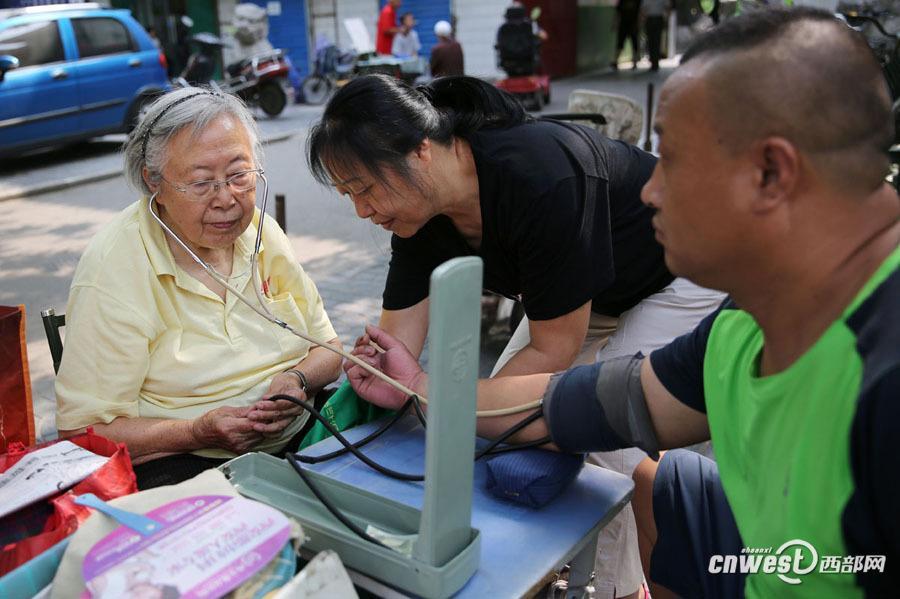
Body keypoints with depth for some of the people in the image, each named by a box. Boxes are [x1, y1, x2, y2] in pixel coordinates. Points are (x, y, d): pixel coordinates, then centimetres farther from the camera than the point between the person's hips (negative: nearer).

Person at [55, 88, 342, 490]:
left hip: (299, 438, 6)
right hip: (182, 462, -6)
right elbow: (81, 431, -12)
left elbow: (326, 347, 10)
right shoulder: (110, 269, -13)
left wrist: (299, 378, -13)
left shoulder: (260, 232, 4)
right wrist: (198, 433, -25)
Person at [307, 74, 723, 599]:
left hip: (683, 280, -7)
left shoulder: (538, 178, -40)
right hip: (592, 293, 8)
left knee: (609, 442, -14)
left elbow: (554, 348, -31)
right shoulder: (421, 204, -17)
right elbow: (398, 342, -14)